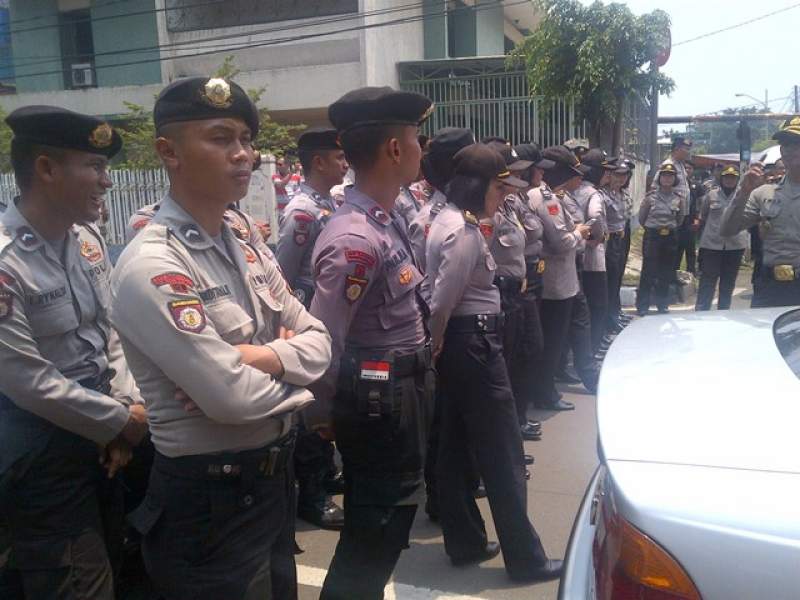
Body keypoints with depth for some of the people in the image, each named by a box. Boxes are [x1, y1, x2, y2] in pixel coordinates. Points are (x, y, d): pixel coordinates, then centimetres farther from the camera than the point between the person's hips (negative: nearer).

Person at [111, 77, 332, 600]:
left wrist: (260, 357, -18)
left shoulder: (244, 248, 5)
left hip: (274, 479, 8)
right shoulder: (152, 267, -22)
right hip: (210, 502, -8)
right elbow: (232, 398, -28)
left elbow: (318, 341, 2)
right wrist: (294, 383, -8)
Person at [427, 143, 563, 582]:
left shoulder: (448, 220, 12)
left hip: (460, 342, 10)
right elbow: (441, 304, -22)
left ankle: (464, 542, 30)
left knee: (456, 445, 16)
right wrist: (437, 345, -6)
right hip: (473, 343, -10)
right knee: (503, 451, 0)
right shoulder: (464, 233, -19)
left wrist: (442, 349, 7)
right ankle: (524, 557, 14)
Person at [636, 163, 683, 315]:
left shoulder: (678, 198, 2)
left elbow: (680, 219, 16)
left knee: (666, 273, 10)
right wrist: (653, 228, 9)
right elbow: (641, 218, 2)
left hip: (670, 238, 3)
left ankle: (662, 304, 22)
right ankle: (642, 306, 5)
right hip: (652, 237, -3)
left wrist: (670, 228, 11)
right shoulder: (650, 196, -8)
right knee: (648, 272, -3)